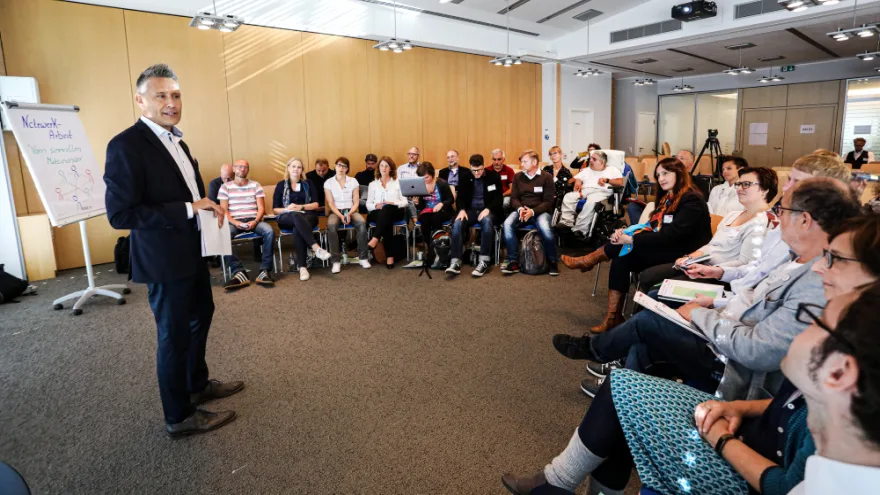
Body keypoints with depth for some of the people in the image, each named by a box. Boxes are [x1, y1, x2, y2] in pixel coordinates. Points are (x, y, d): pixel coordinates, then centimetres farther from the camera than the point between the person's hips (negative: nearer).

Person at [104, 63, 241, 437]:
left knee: (201, 316, 23)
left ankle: (198, 385, 44)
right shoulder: (126, 145, -19)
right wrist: (188, 209, -26)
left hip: (192, 251, 10)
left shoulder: (176, 142, 9)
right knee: (174, 335, 3)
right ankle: (179, 416, 22)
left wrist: (207, 206, -1)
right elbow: (119, 213, -25)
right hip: (165, 258, -9)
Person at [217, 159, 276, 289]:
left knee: (269, 231, -33)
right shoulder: (225, 187, 11)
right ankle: (239, 272, -37)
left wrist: (255, 221, -14)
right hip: (234, 221, 0)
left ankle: (265, 271, -31)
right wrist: (235, 222, -15)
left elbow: (261, 208, 6)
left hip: (253, 220, 0)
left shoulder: (256, 185, 13)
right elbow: (224, 210, 4)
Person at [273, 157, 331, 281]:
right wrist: (287, 209, -14)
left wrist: (301, 207, -12)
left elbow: (316, 204, 6)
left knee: (297, 230, -37)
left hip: (308, 216, 0)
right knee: (296, 216, -39)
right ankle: (316, 247, -51)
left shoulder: (308, 183, 15)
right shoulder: (281, 185, 13)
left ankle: (302, 267, -42)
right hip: (287, 218, 0)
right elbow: (275, 209, 8)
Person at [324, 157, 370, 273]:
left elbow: (356, 202, 2)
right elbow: (330, 204, -2)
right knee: (331, 225, -36)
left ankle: (363, 257, -22)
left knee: (362, 223, -32)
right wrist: (340, 216, -19)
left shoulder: (353, 181, 6)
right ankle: (336, 260, -29)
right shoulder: (328, 183, 3)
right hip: (335, 211, -1)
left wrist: (349, 214, -16)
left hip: (350, 210, 1)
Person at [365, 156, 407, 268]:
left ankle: (375, 239, -48)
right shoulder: (373, 184, 19)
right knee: (387, 221, -36)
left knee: (387, 208, -39)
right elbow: (368, 204, 12)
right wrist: (376, 205, -11)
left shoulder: (398, 183, 15)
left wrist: (393, 203, -13)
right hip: (378, 213, 1)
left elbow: (405, 202, 6)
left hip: (395, 212, -1)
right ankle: (390, 256, -42)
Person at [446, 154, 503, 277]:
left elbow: (499, 199, -3)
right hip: (471, 209, 3)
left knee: (487, 221, -38)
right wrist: (462, 210, -11)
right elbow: (460, 197, 11)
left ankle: (484, 262, -37)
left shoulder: (494, 176, 1)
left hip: (488, 210, -2)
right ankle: (455, 262, -31)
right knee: (457, 224, -29)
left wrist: (488, 209, -21)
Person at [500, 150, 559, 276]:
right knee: (507, 224, -29)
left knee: (545, 228, -35)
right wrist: (520, 208, -14)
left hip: (540, 211, -3)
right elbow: (514, 198, 9)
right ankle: (514, 262, -21)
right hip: (521, 210, 3)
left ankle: (552, 261, -12)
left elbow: (549, 201, -4)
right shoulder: (518, 176, 11)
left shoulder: (546, 177, 0)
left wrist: (533, 211, -20)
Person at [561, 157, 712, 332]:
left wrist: (631, 240, -27)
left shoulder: (692, 200, -15)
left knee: (624, 248, -24)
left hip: (683, 255, -8)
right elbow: (654, 227, 7)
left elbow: (671, 235, -25)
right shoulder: (668, 197, 13)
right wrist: (626, 232, -12)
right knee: (621, 259, -18)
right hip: (664, 248, 8)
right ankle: (613, 317, -17)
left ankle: (588, 261, -1)